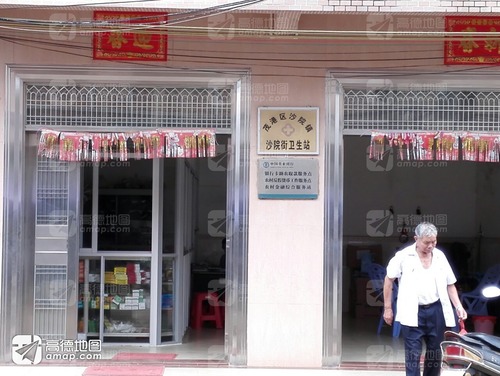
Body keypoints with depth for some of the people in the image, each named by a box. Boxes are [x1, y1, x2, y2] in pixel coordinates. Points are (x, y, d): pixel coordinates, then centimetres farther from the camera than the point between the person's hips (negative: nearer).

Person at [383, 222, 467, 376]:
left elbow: (450, 284, 12)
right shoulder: (403, 256, -6)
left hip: (436, 310, 4)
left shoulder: (440, 256, 5)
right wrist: (388, 308, 1)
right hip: (412, 313, -4)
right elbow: (389, 280, 2)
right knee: (413, 353, -5)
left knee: (435, 352, 13)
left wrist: (458, 306, 0)